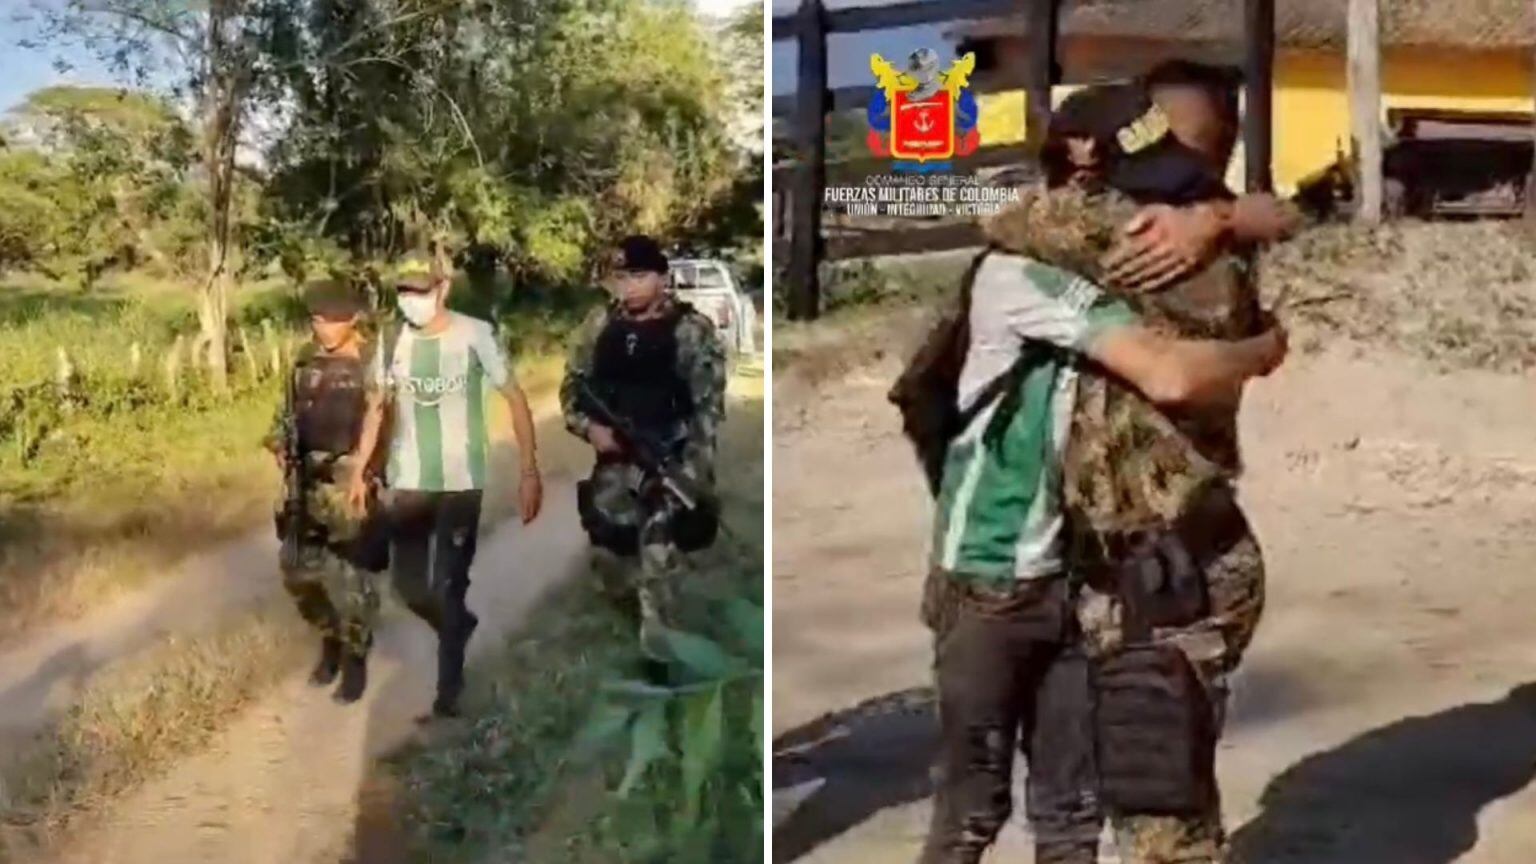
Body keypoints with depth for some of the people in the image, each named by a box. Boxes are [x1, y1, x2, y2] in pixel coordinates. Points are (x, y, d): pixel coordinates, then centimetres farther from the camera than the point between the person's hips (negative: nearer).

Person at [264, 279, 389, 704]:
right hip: (306, 483, 6)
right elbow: (289, 410, 19)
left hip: (352, 484, -6)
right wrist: (279, 444, 5)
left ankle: (355, 656, 15)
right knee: (298, 571, 10)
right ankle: (330, 639, 32)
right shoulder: (305, 360, 7)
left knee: (349, 577, -4)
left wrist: (363, 463, -18)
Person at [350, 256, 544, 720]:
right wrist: (360, 470, 8)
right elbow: (378, 406, 12)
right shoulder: (393, 342, -1)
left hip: (461, 482, -4)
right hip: (407, 482, 4)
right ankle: (459, 629, 41)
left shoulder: (474, 335, -13)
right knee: (409, 585, 9)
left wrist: (529, 472, -14)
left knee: (448, 589, -2)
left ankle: (448, 696, 11)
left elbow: (515, 399, -9)